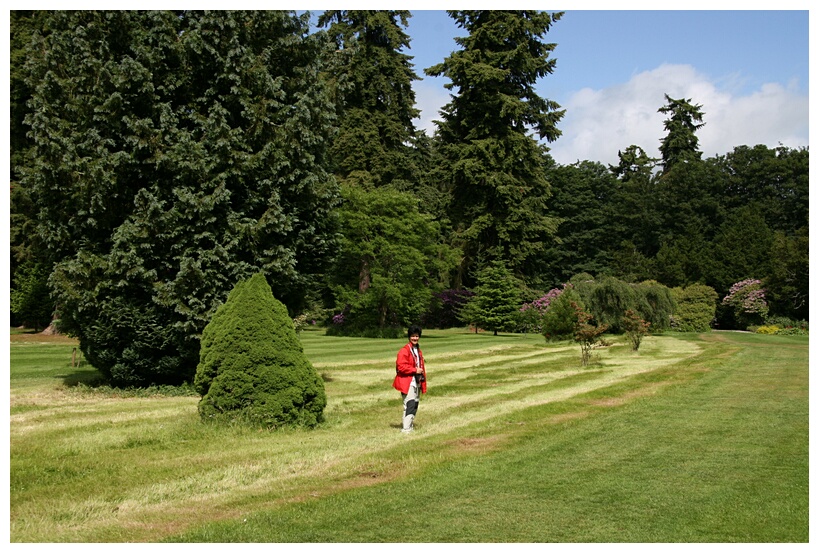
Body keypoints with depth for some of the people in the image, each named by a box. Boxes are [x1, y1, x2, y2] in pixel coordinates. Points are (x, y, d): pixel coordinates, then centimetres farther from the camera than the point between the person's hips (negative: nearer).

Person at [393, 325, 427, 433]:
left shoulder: (418, 351, 18)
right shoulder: (404, 351, -11)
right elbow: (401, 366, -19)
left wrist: (422, 376, 17)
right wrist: (415, 370, -17)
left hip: (417, 382, 9)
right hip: (408, 382, -9)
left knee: (415, 404, 11)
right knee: (410, 404, -16)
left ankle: (410, 425, 20)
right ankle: (406, 428, -16)